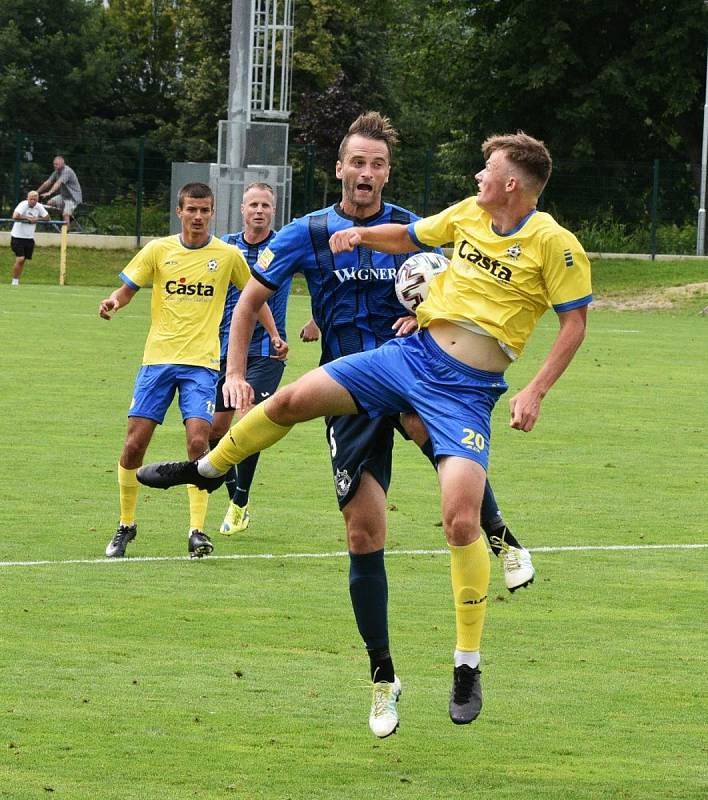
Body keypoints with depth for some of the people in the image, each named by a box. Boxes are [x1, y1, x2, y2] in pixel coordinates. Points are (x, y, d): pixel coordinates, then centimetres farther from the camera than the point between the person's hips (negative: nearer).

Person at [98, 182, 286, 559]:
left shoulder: (228, 255, 4)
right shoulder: (158, 250, 5)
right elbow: (127, 288, 9)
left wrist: (274, 335, 9)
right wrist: (113, 301, -13)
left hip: (201, 362, -1)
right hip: (158, 357, 1)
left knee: (197, 440, -17)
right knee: (134, 442, -4)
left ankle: (197, 529, -9)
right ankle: (126, 524, 13)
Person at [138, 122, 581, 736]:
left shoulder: (553, 244, -11)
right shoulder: (468, 213, 6)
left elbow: (575, 322, -5)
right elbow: (408, 237, 23)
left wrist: (536, 392, -13)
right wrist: (362, 235, 5)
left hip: (469, 390, -5)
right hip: (413, 354, 5)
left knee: (461, 519, -18)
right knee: (293, 398, -4)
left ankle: (468, 667, -5)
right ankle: (206, 470, 25)